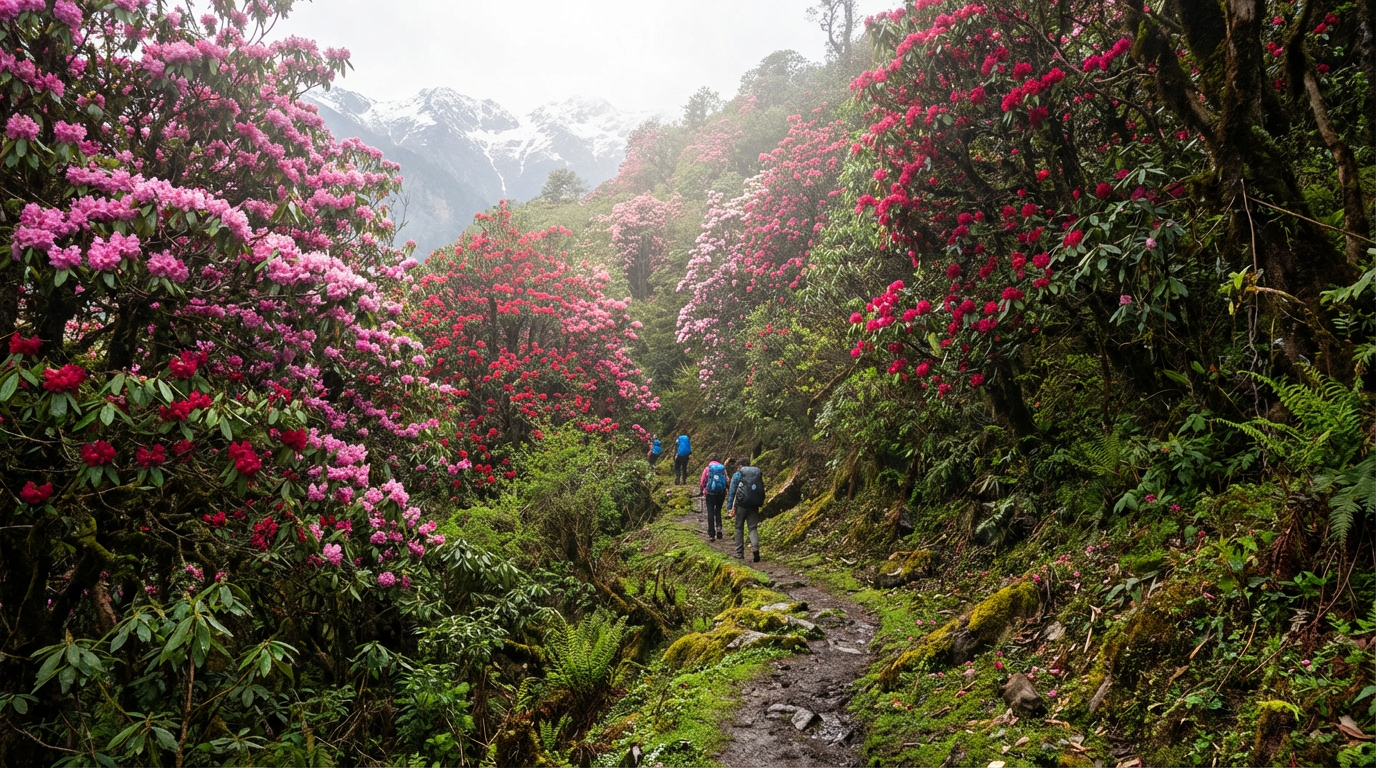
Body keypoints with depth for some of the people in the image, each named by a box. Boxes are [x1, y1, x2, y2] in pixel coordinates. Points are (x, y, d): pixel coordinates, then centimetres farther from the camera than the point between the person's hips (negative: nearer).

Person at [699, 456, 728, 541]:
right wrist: (725, 490, 19)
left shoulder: (707, 468, 0)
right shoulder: (723, 468, 4)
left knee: (710, 512, 2)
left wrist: (701, 491, 17)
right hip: (721, 493, 2)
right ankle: (719, 526, -2)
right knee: (718, 510, 19)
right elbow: (727, 481, 4)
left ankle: (711, 534, -1)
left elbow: (703, 482, 2)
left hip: (710, 493, -2)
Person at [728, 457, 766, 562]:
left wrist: (730, 506, -1)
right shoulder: (758, 474, 12)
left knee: (739, 528, 10)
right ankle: (755, 548, -20)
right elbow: (762, 490, 16)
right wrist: (760, 503, 21)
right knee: (753, 528, 4)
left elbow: (732, 491, -2)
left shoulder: (737, 475, 2)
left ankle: (739, 553, 11)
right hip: (754, 506, 2)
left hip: (741, 504, -2)